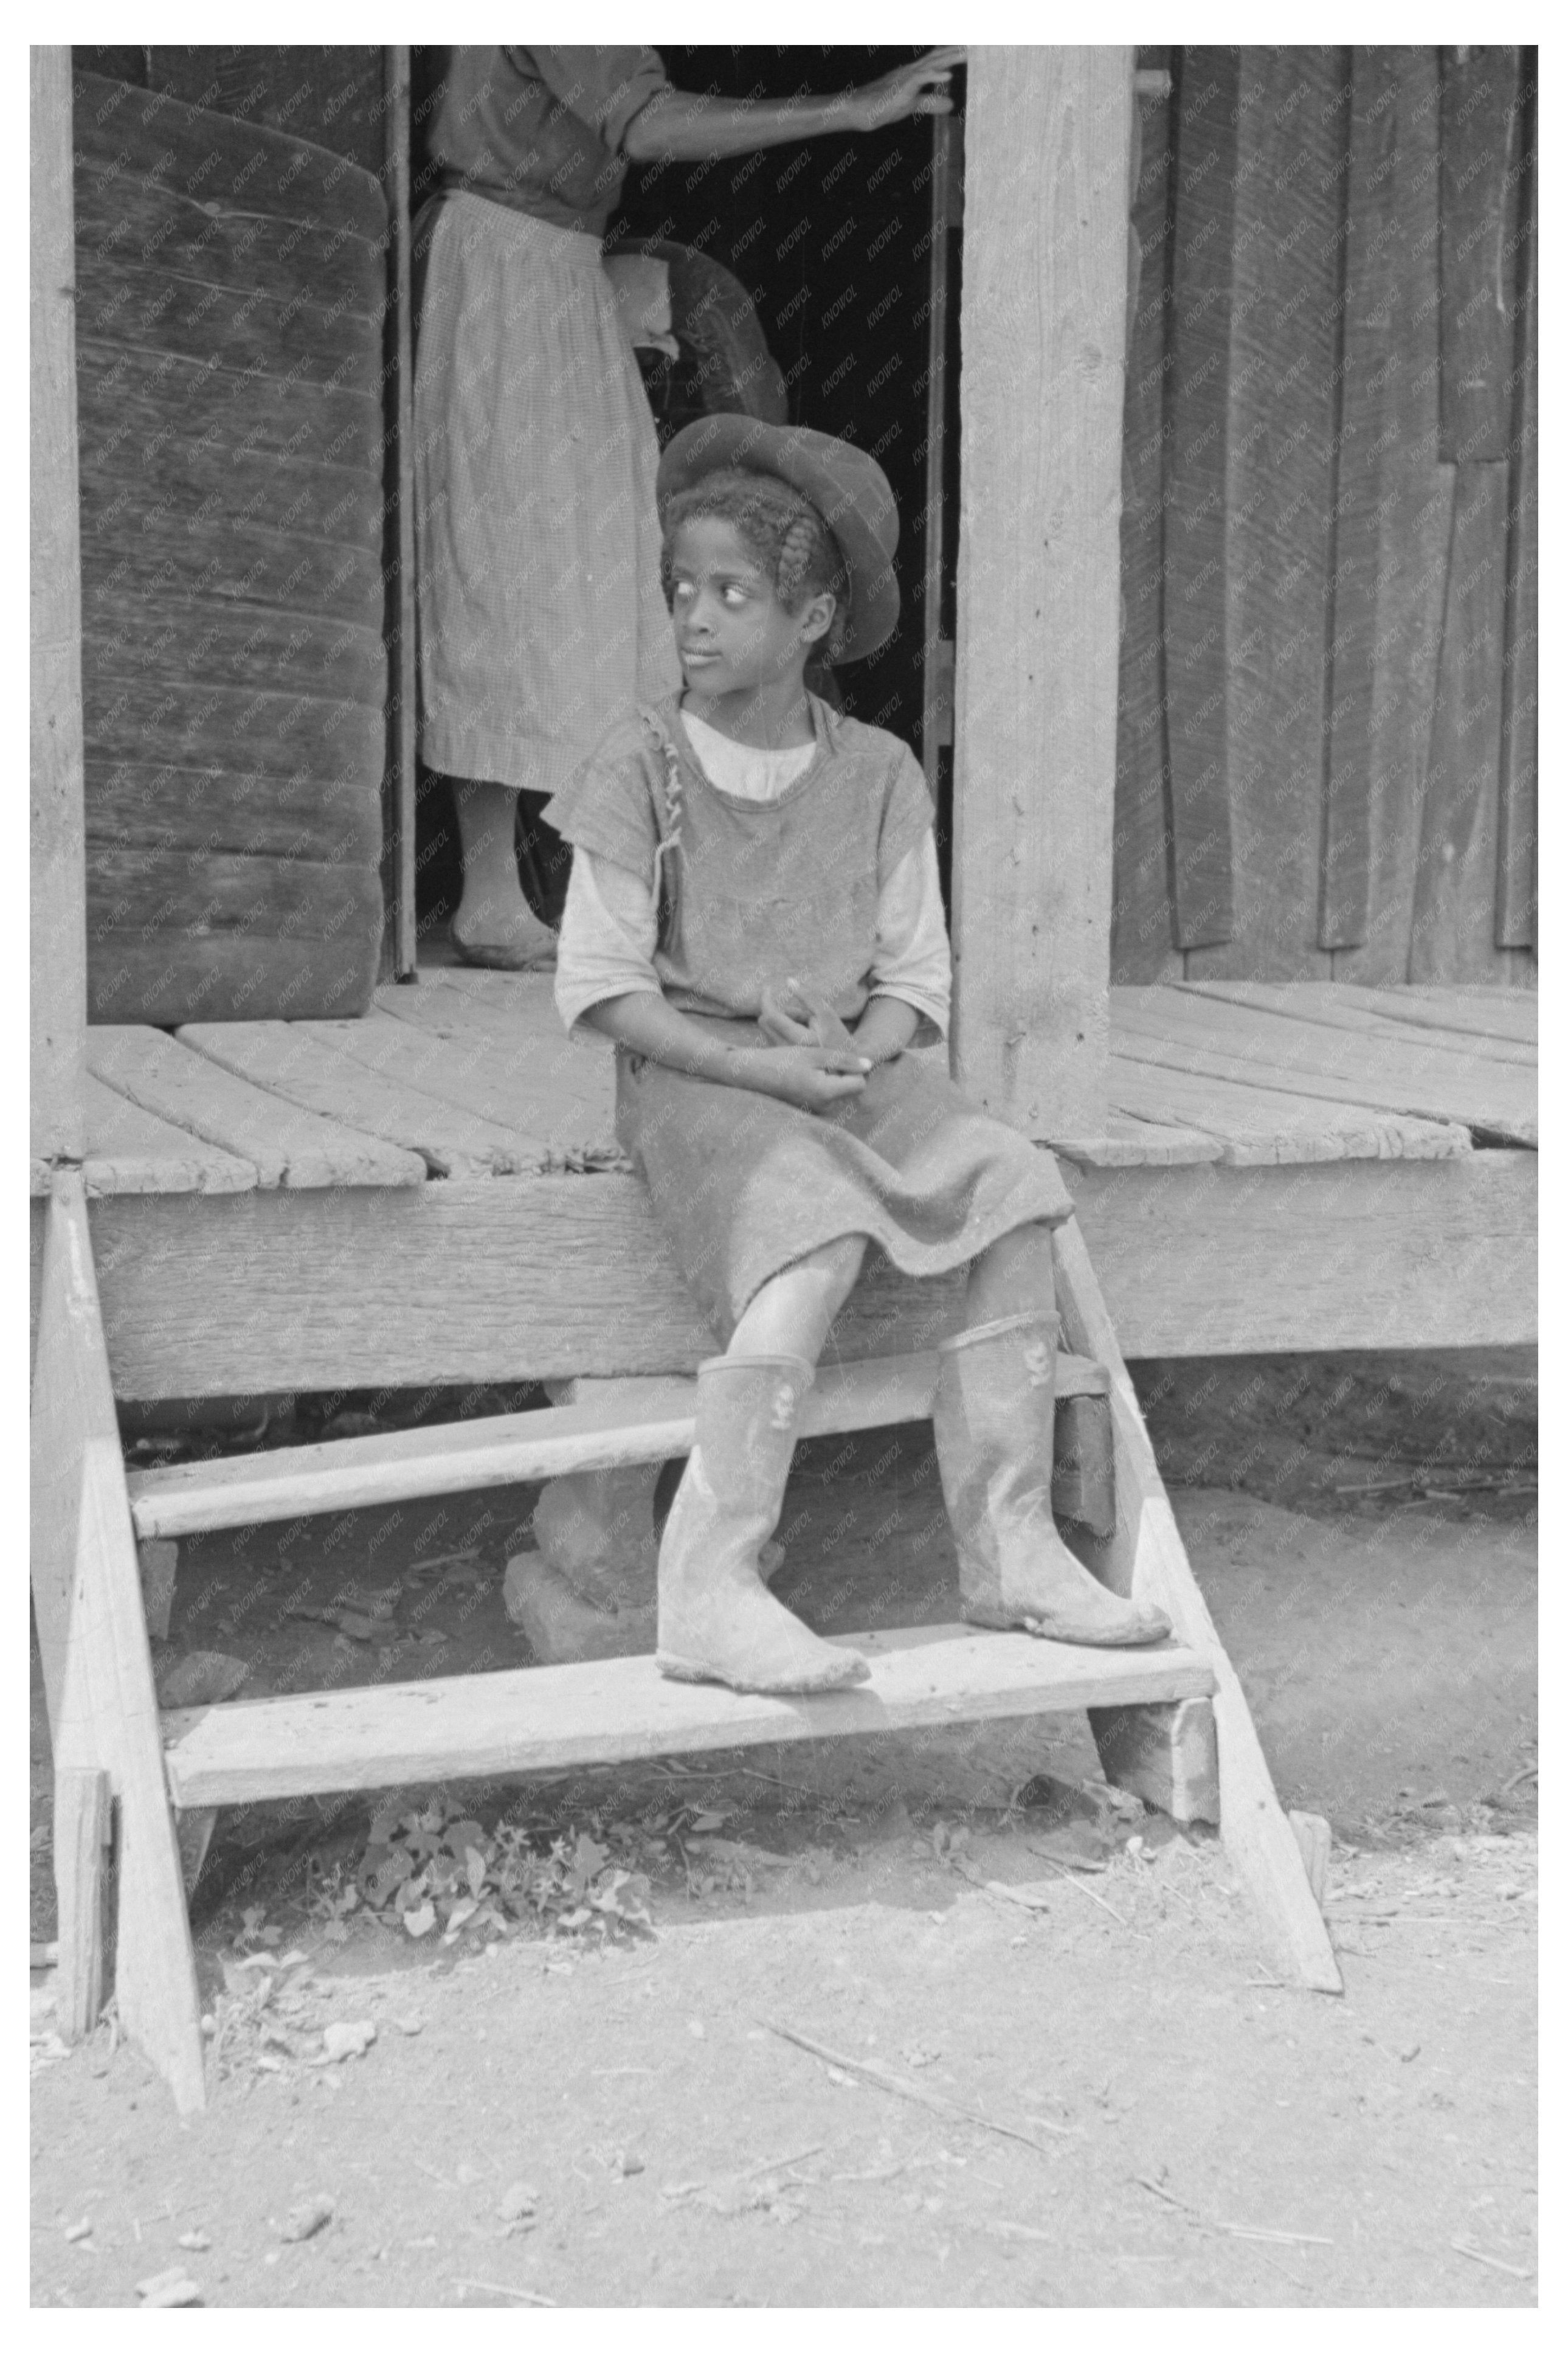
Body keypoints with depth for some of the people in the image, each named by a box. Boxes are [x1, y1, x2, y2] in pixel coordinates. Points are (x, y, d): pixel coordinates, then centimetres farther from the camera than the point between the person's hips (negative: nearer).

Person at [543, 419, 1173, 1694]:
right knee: (818, 1230, -32)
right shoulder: (644, 763, -3)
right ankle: (710, 1587, -33)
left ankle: (1010, 1546, -11)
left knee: (1012, 1190, -19)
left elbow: (914, 975, 7)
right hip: (694, 1076, -4)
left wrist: (855, 1051, -14)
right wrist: (761, 1067, -17)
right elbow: (599, 988, -7)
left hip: (851, 1067, 4)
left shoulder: (877, 774, 7)